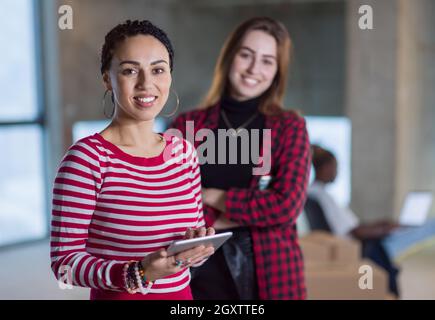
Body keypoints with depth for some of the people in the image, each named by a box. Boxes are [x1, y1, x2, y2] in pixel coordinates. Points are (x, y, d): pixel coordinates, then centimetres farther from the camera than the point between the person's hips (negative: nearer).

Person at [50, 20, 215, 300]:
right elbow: (64, 261, -18)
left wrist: (198, 245, -13)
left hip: (182, 294, 5)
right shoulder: (86, 157, -18)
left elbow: (194, 237, 8)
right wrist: (139, 274, -30)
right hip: (118, 295, -5)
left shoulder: (185, 152, -1)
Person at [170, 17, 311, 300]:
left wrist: (212, 196, -8)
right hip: (202, 275, 1)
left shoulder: (290, 127, -1)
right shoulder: (187, 125, 1)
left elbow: (287, 205, -13)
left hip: (269, 276, 0)